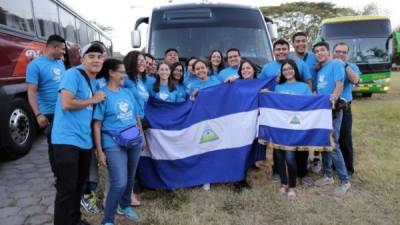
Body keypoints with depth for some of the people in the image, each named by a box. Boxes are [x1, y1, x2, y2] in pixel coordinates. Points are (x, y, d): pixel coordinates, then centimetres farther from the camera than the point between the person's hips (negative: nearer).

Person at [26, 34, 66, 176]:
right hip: (50, 114, -6)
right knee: (54, 146, 6)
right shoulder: (35, 65, -11)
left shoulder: (61, 63, 9)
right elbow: (31, 92, -15)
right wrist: (38, 114, -24)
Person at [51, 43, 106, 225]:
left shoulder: (96, 82, 14)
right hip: (67, 140, -9)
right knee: (67, 188, -4)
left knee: (79, 184, 20)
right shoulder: (73, 74, -11)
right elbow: (66, 103, -22)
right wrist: (93, 100, -12)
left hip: (85, 140, 9)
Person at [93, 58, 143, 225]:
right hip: (114, 145, -6)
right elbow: (96, 125, -11)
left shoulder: (127, 92, 10)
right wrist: (99, 151, -14)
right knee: (119, 183, -11)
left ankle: (125, 205, 43)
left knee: (130, 179, 18)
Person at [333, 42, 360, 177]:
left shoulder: (352, 67, 5)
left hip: (343, 108, -1)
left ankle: (347, 168, 16)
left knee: (344, 139, 3)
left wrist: (344, 65, -19)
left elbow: (355, 80, -17)